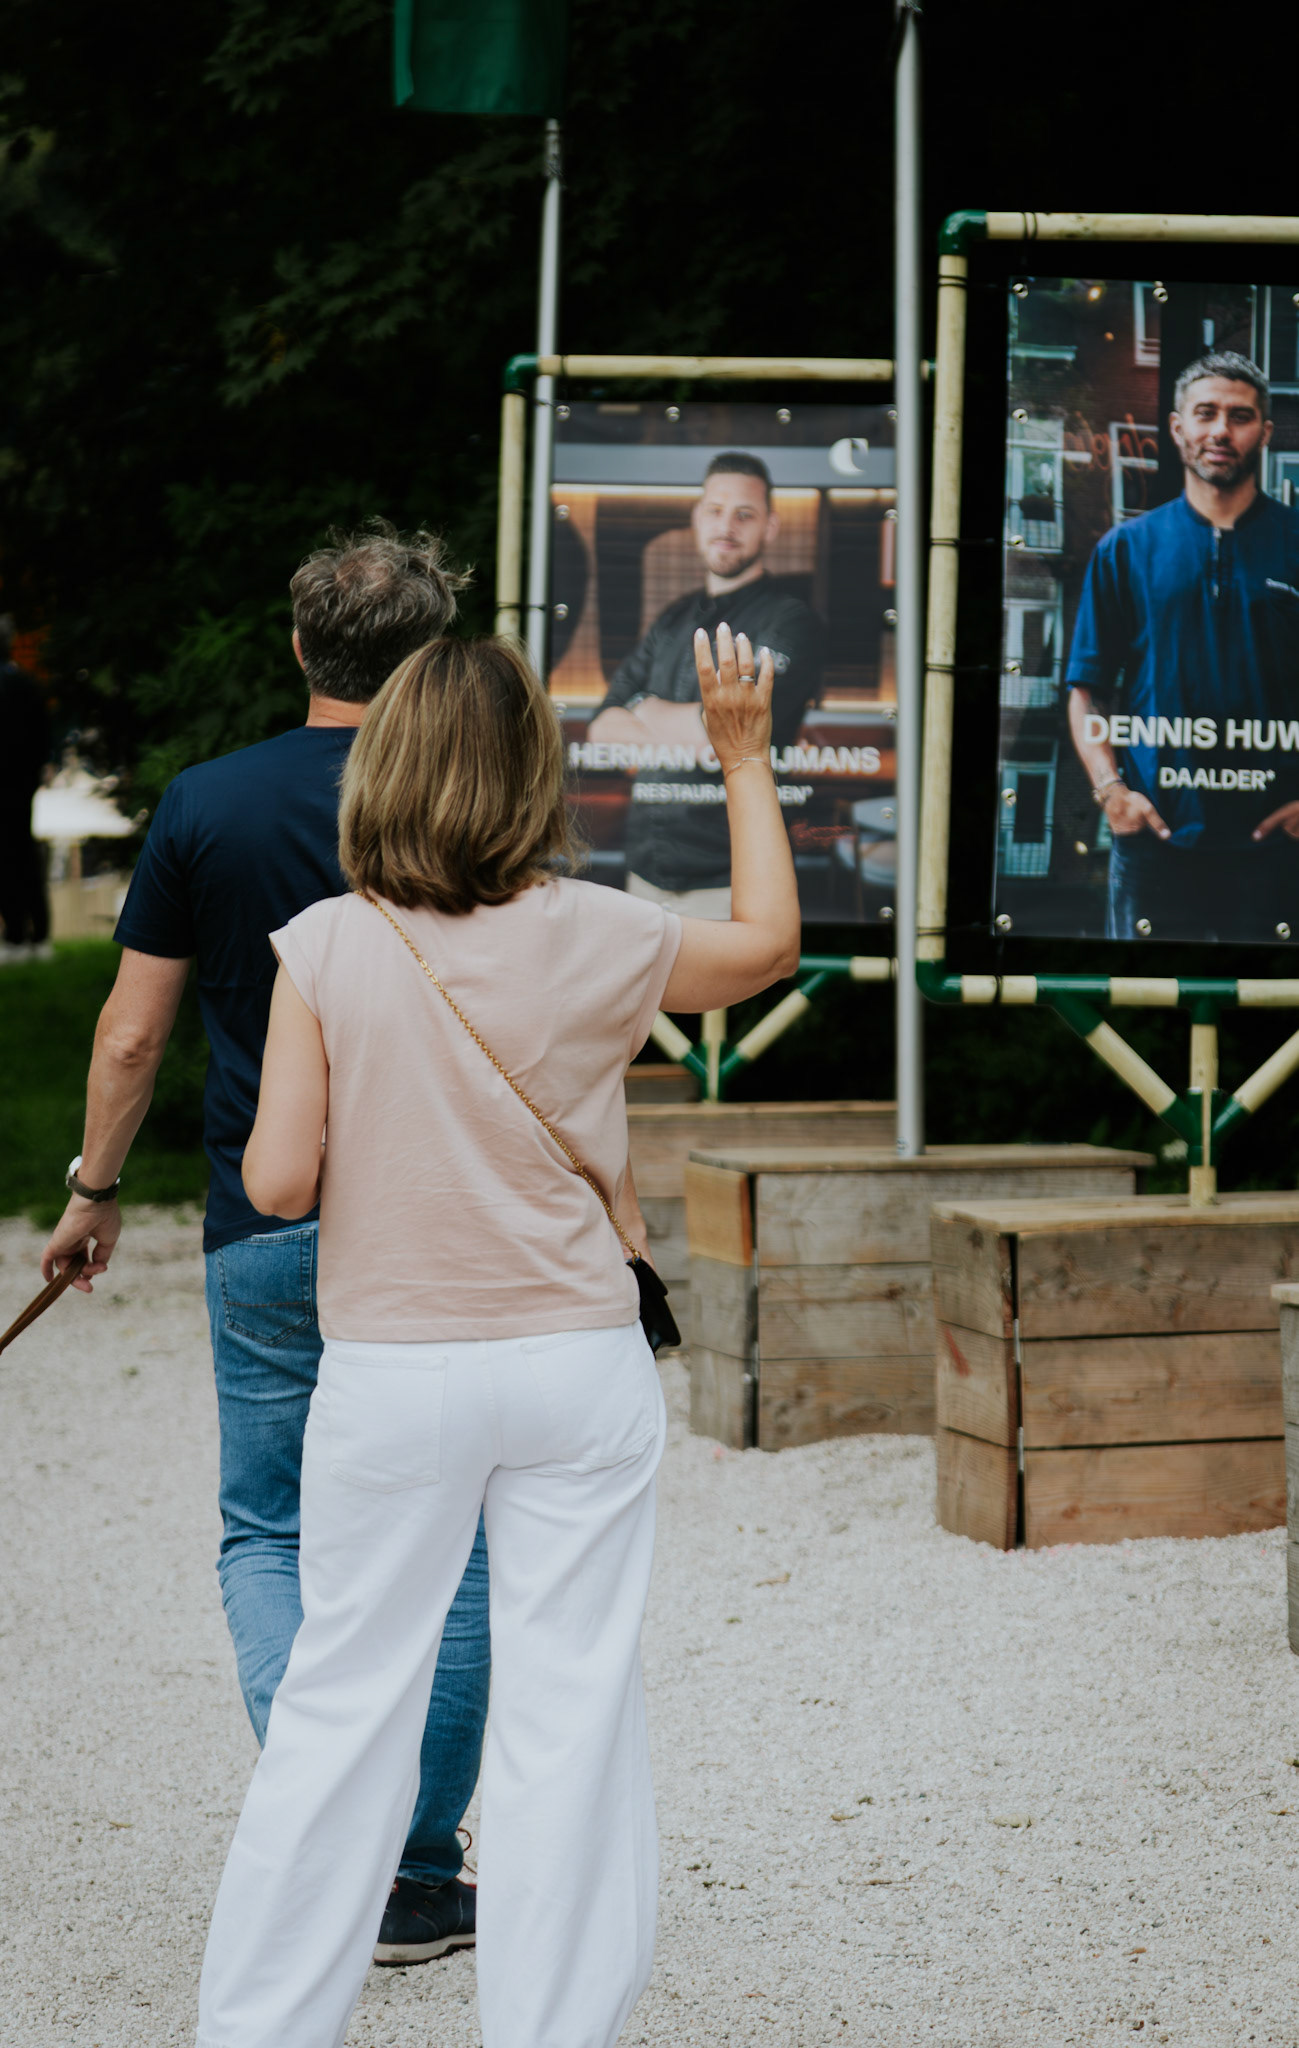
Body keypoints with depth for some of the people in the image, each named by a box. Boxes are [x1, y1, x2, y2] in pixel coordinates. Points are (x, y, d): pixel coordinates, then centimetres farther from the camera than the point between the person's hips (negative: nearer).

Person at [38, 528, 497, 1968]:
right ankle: (419, 1879, 13)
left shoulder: (205, 806, -1)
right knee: (448, 1546, 11)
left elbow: (132, 1033, 2)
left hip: (264, 1227, 1)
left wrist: (95, 1187, 15)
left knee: (265, 1534, 14)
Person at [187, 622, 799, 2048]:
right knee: (566, 1712, 5)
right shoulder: (597, 939, -5)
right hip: (576, 1367, 0)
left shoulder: (326, 947, -8)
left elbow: (278, 1180, -10)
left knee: (343, 1700, 8)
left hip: (390, 1375, 0)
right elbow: (769, 939, 14)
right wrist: (744, 757, 23)